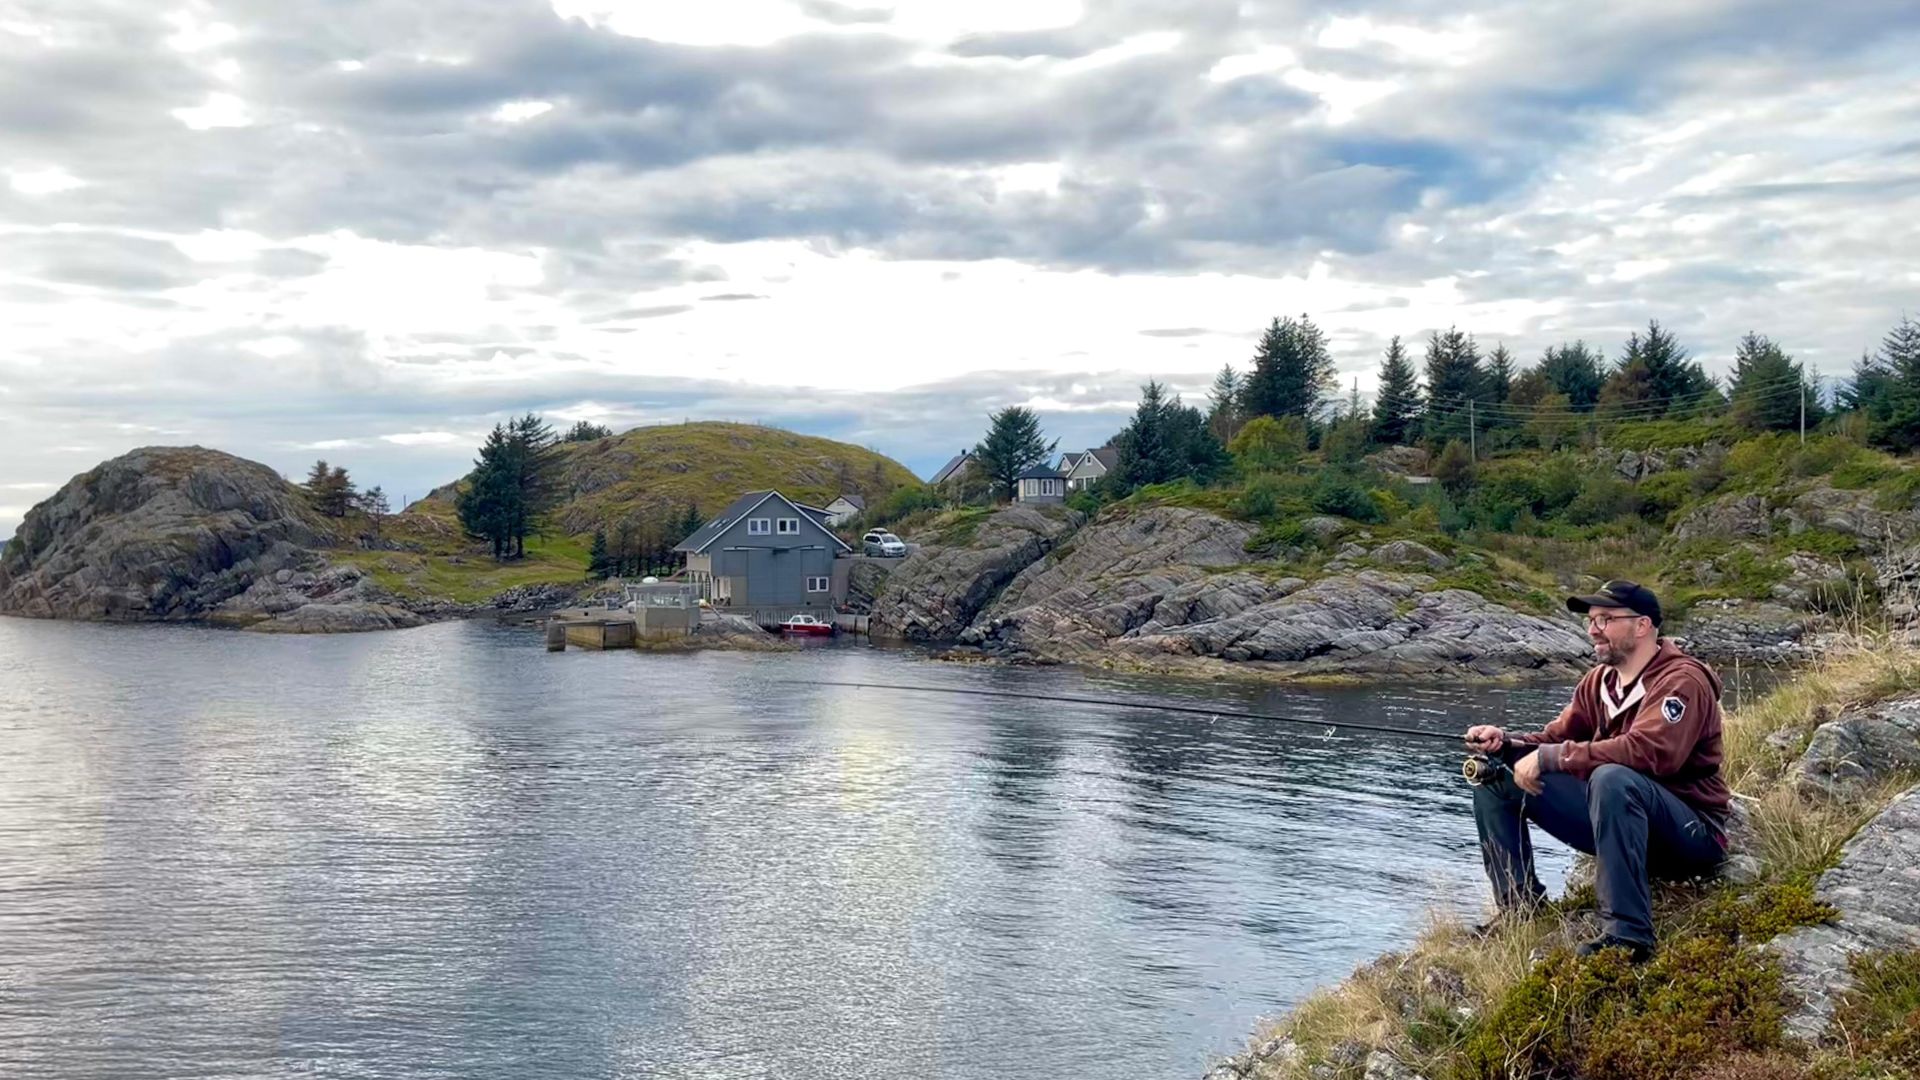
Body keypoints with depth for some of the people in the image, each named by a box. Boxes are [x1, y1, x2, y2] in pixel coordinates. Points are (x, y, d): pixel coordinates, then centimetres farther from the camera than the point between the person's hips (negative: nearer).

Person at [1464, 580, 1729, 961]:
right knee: (1495, 776, 1)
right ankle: (1520, 908, -4)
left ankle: (1627, 934, -40)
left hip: (1691, 833, -8)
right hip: (1617, 817, 8)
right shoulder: (1598, 681, 10)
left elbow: (1646, 751, -32)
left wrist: (1549, 758, -29)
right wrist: (1506, 743, -12)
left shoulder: (1681, 680, -16)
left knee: (1613, 778, -41)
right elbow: (1555, 739, 9)